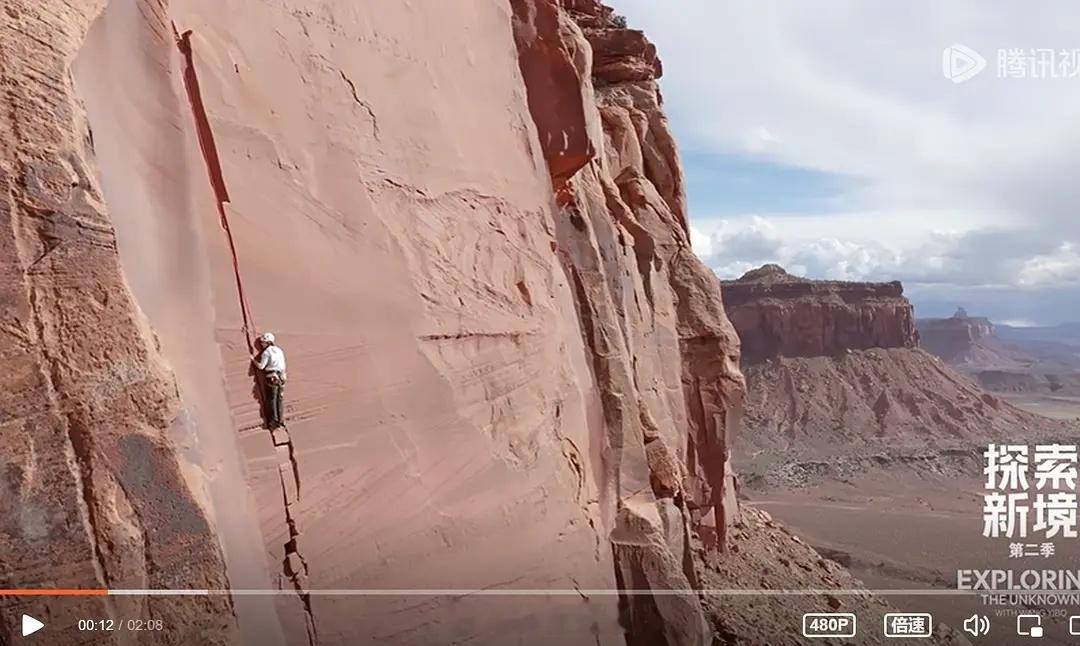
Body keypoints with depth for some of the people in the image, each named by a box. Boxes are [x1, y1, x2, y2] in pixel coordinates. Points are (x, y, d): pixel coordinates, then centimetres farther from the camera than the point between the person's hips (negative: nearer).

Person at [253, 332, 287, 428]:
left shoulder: (266, 352, -8)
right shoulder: (279, 350, 13)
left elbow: (261, 366, -10)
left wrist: (253, 359, 2)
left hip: (271, 378, -6)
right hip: (280, 377, 6)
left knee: (271, 399, 0)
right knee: (279, 399, 11)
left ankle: (273, 421, -3)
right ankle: (281, 420, 11)